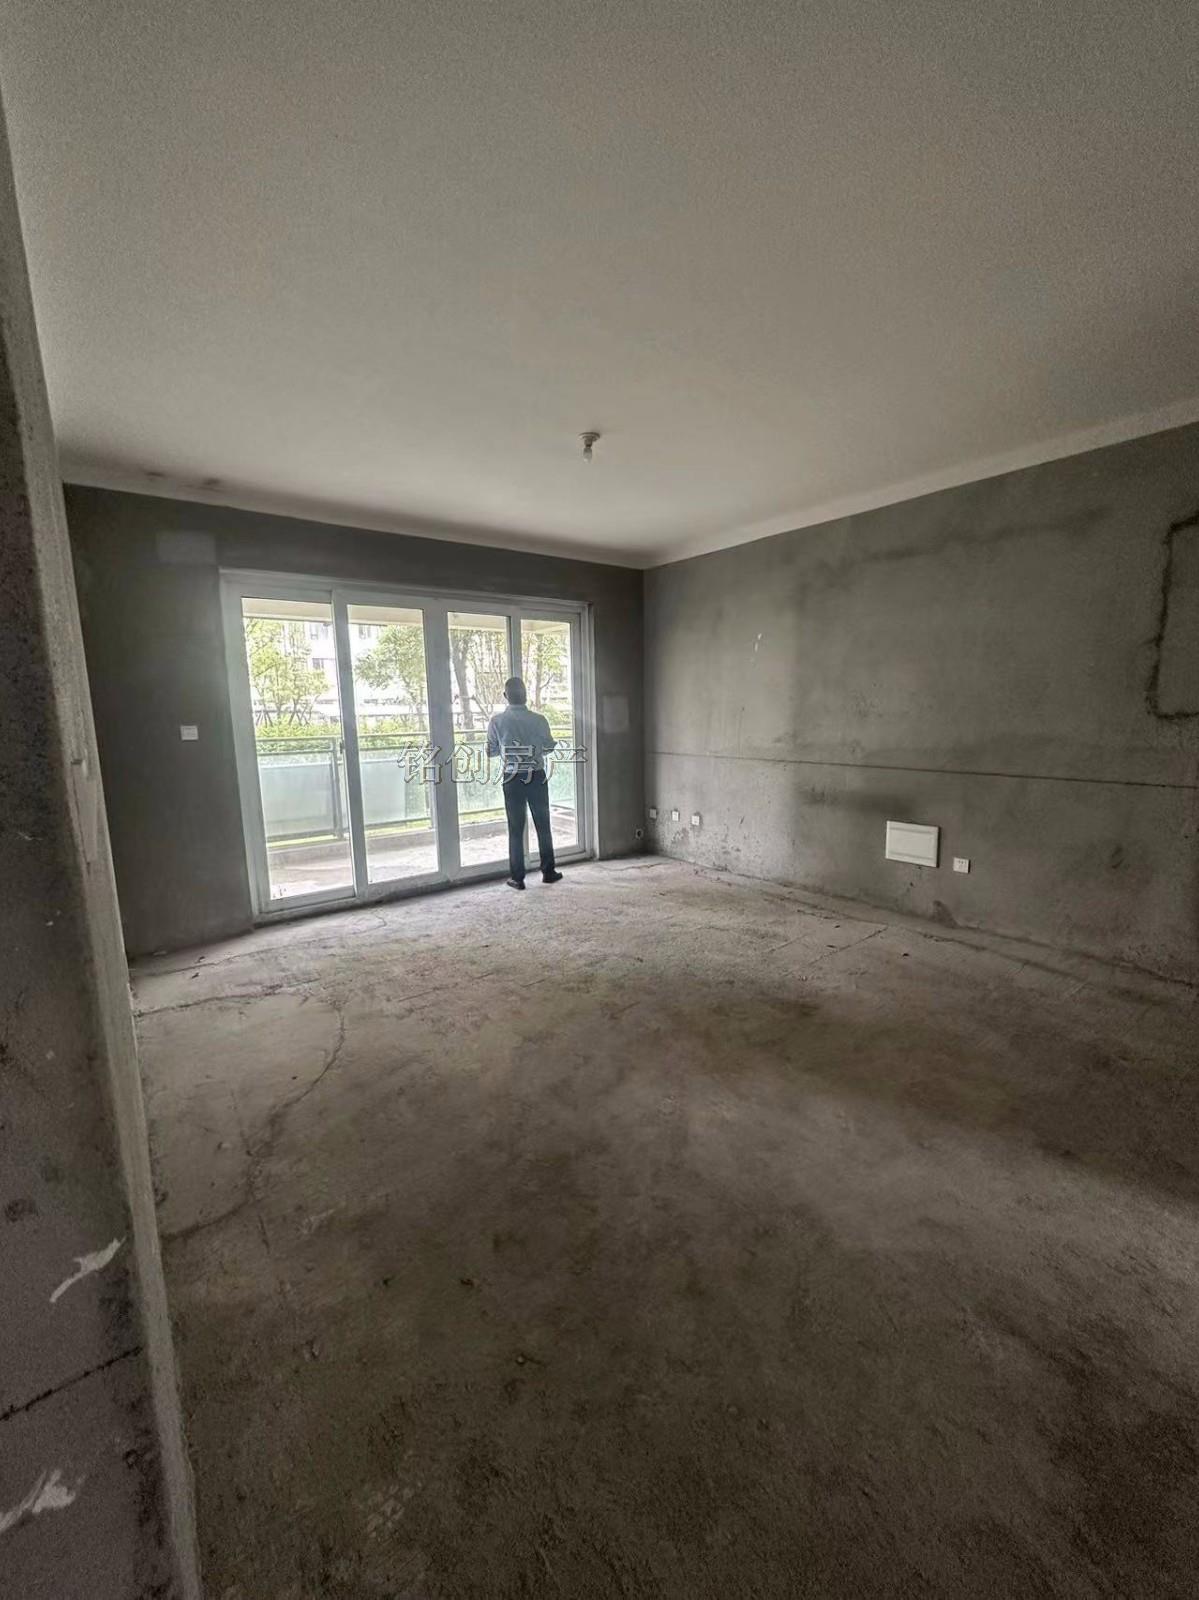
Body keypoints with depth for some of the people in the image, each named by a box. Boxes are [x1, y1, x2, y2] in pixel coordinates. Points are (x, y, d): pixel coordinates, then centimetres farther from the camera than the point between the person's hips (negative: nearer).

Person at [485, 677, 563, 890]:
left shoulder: (497, 721, -8)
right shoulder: (538, 719, -7)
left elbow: (491, 751, 0)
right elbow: (549, 746, 5)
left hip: (513, 779, 0)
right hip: (537, 777, 1)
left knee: (516, 829, 6)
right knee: (543, 825, 12)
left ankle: (517, 877, 9)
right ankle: (548, 871, 20)